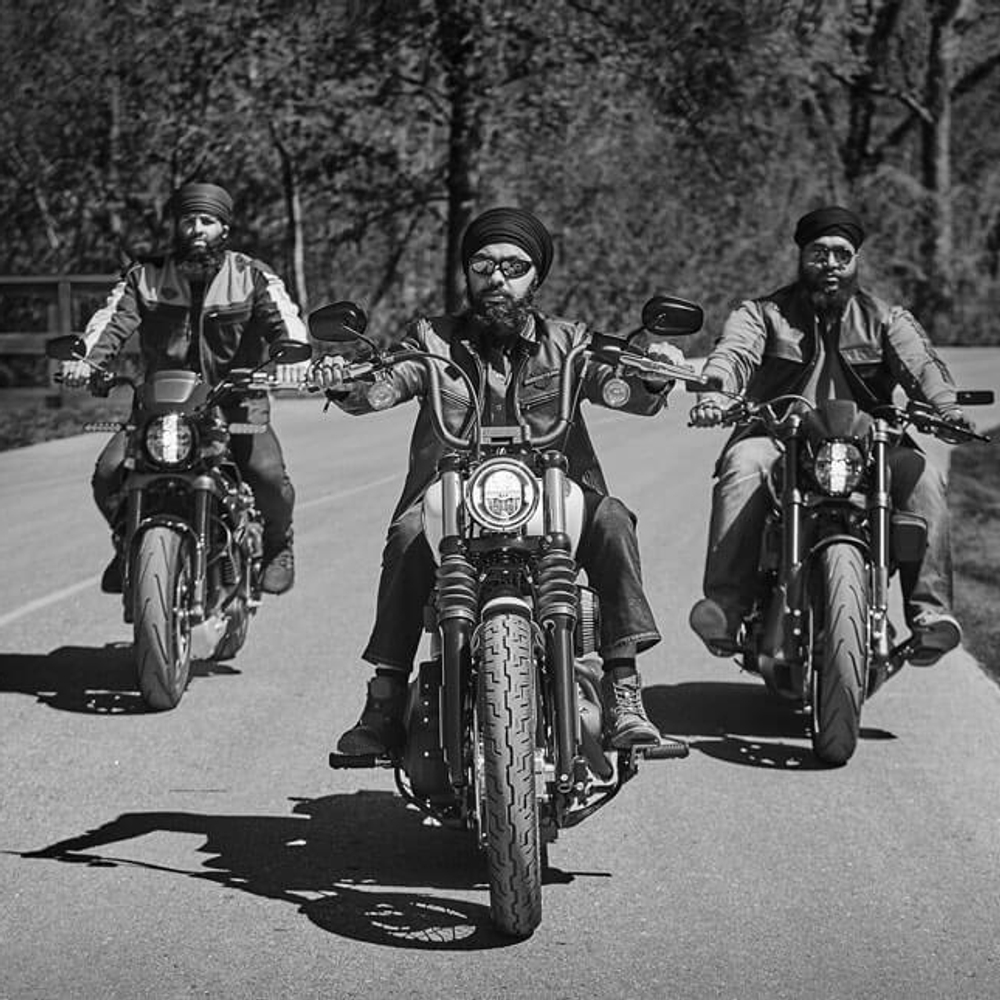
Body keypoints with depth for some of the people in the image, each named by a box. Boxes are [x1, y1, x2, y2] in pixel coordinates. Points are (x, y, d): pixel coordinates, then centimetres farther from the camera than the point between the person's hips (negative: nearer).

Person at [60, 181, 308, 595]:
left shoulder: (252, 277, 0)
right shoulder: (145, 277, 4)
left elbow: (283, 318, -15)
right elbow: (113, 319, -10)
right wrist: (83, 359, -31)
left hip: (236, 403, -2)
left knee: (268, 475, -27)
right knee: (108, 473, -17)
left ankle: (277, 545, 7)